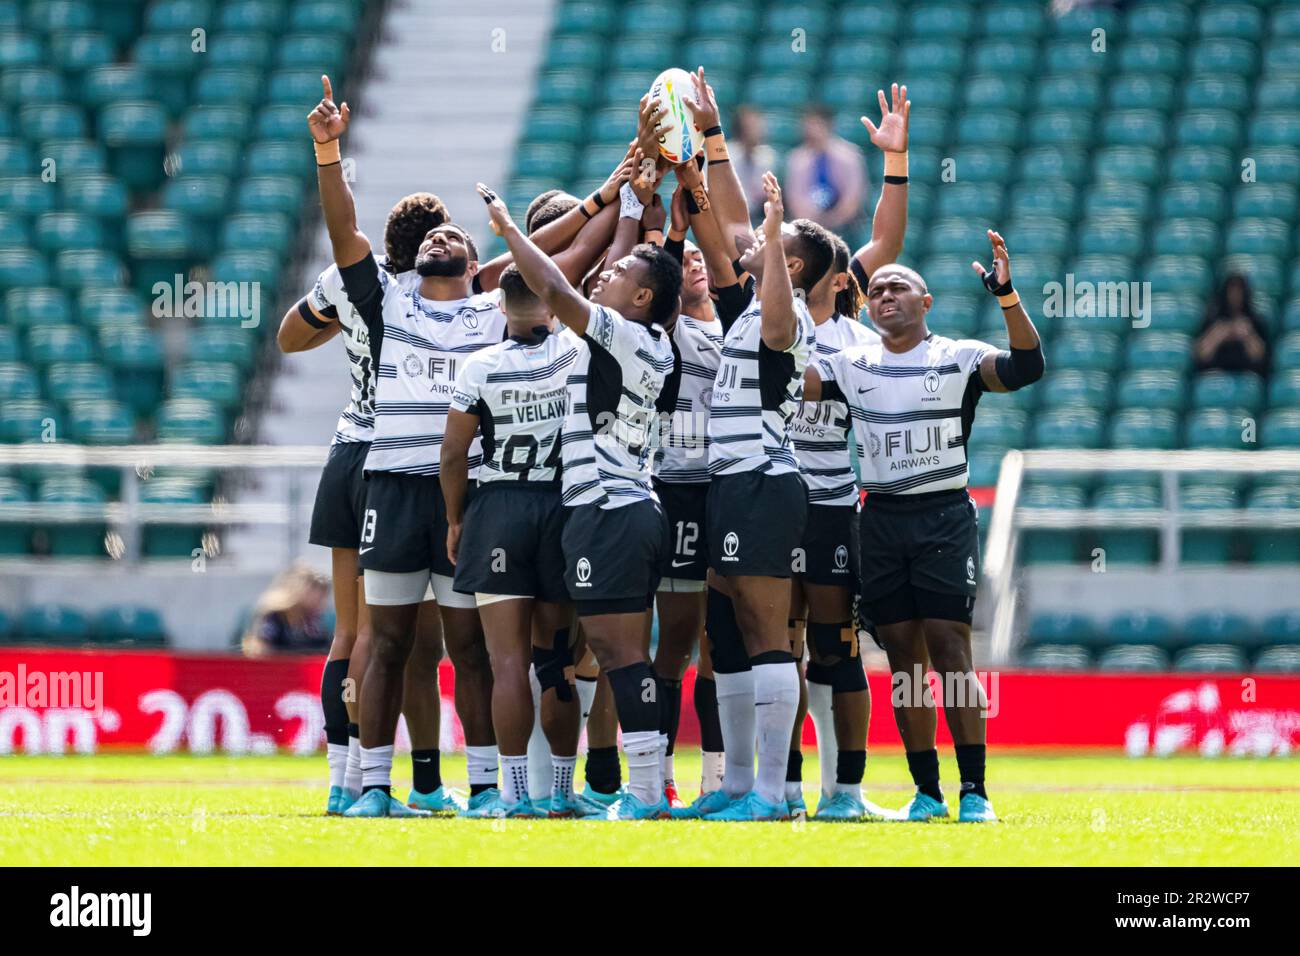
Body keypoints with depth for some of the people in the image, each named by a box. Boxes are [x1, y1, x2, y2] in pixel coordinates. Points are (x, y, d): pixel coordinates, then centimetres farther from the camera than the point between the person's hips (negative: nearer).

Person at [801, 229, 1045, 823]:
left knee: (950, 652, -10)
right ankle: (926, 792, 9)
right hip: (881, 520, 4)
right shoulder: (852, 367, 11)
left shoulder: (958, 359, 0)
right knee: (903, 657, 3)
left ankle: (974, 791, -8)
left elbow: (1026, 368, -15)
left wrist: (1006, 294, -27)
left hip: (944, 514, -4)